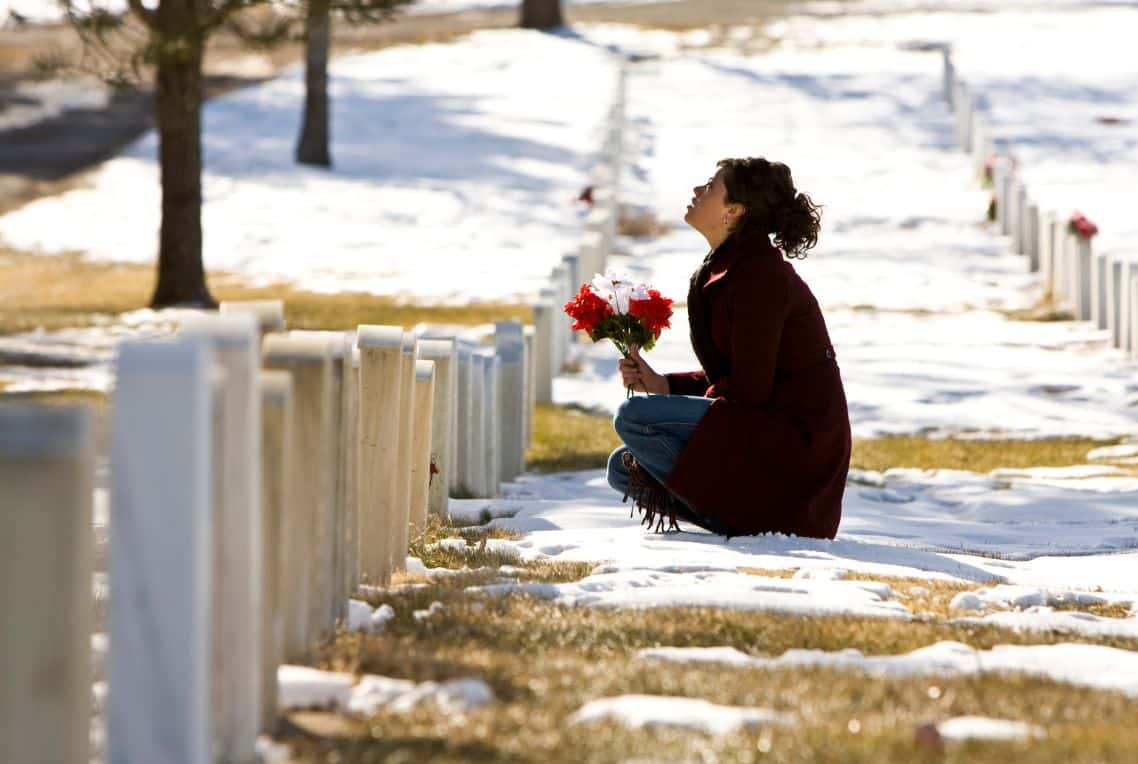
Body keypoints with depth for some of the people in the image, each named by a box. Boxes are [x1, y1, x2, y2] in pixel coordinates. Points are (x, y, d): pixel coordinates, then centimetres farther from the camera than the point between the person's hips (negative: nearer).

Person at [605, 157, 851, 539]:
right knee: (624, 468, 11)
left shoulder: (760, 275, -18)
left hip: (792, 442, -10)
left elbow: (749, 390, -20)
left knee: (633, 417, -21)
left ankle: (741, 521, -11)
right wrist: (662, 385, 1)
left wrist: (668, 393, -7)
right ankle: (747, 521, 6)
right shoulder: (724, 268, 13)